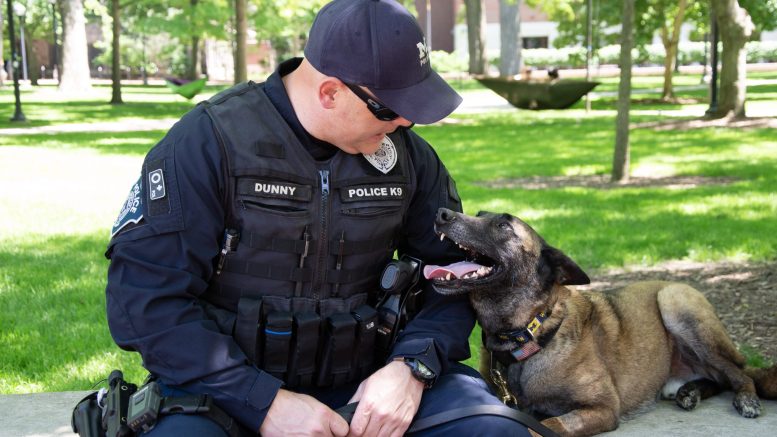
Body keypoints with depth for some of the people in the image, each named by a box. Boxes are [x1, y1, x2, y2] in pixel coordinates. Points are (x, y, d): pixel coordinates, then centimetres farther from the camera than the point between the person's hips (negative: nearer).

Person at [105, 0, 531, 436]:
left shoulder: (406, 151, 1)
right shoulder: (209, 142, -12)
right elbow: (145, 298, -15)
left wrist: (412, 367, -13)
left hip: (361, 378, 4)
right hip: (222, 384, -4)